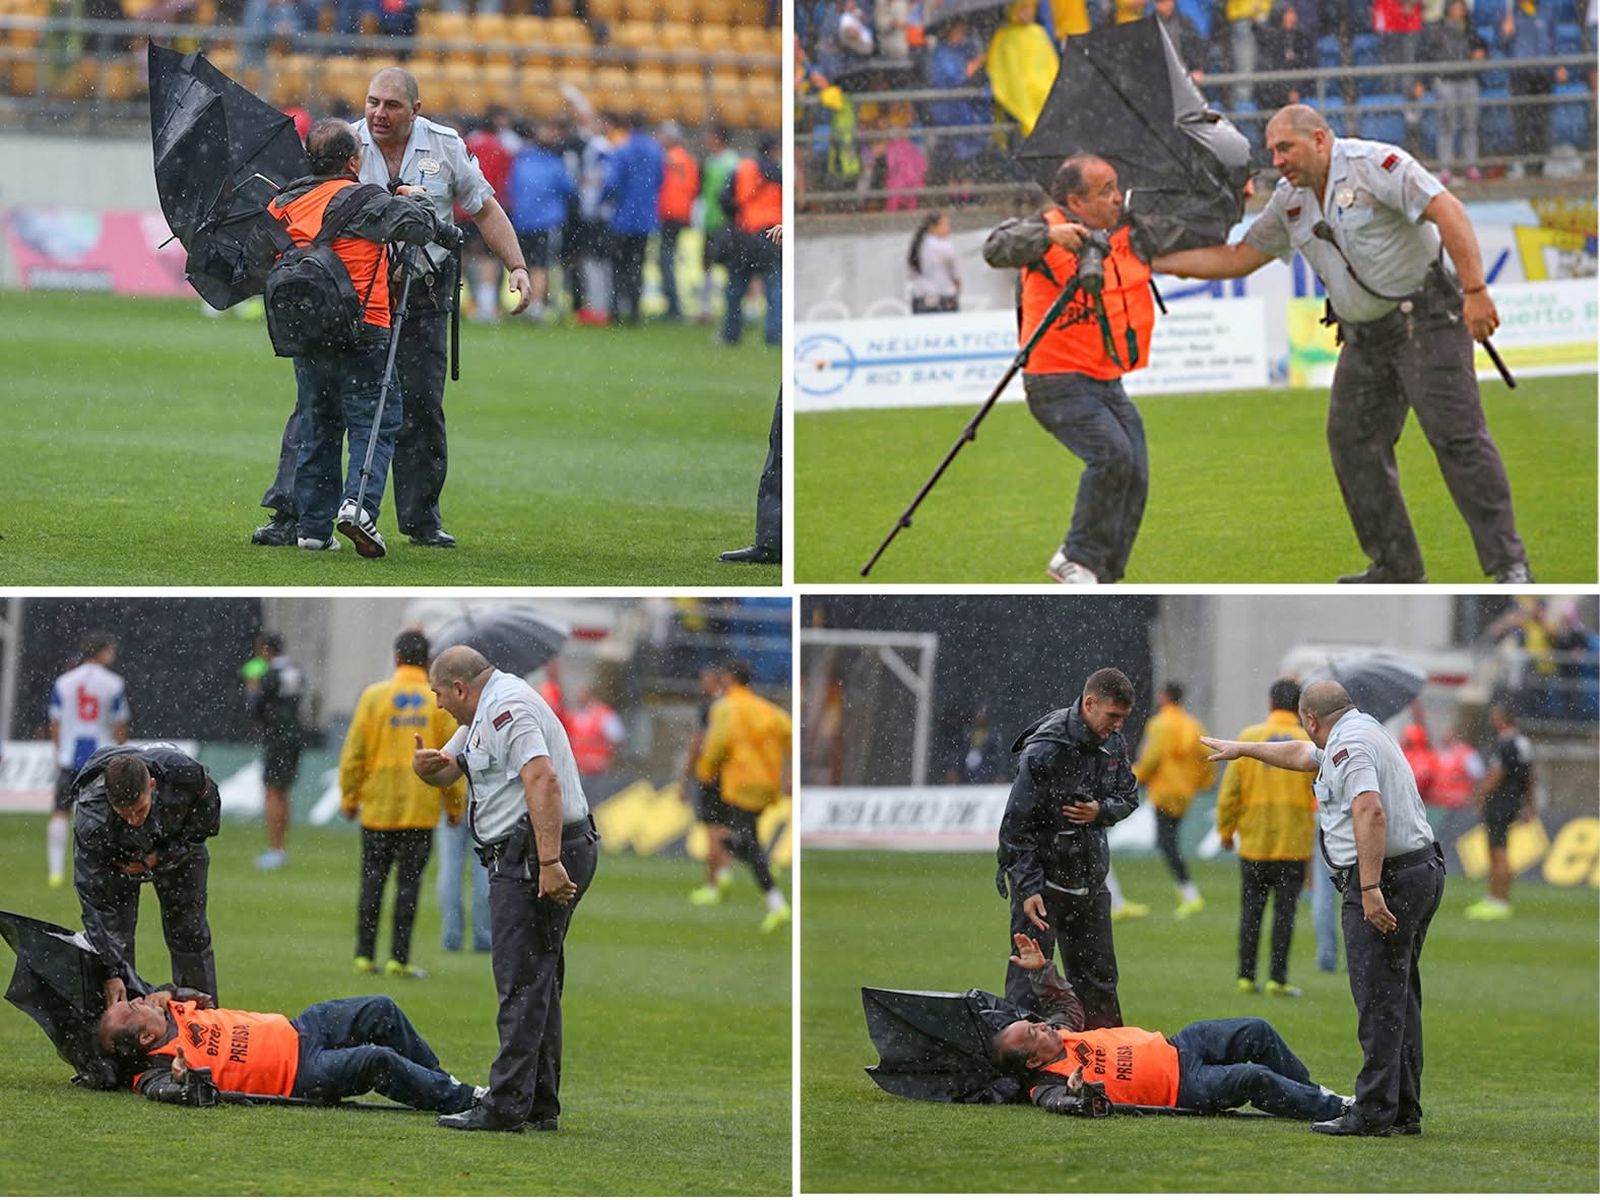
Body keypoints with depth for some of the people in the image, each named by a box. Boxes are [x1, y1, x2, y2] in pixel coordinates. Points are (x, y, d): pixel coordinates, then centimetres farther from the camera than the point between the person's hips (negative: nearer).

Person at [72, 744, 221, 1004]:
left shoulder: (185, 775, -40)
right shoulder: (92, 823, -43)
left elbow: (207, 824, -16)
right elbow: (93, 901, -37)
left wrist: (156, 859, -26)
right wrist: (111, 972, -41)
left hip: (178, 848, 2)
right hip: (117, 856, -2)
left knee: (189, 933, 4)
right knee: (113, 936, -13)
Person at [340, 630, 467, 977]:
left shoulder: (374, 696, -2)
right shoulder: (440, 702, -1)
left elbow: (355, 751, -1)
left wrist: (349, 796, 8)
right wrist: (455, 804, 10)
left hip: (378, 806, 0)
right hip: (421, 809, 0)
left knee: (372, 881, 7)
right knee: (408, 883, 2)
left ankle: (365, 955, 7)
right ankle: (398, 959, 0)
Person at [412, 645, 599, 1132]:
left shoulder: (508, 708, -14)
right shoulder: (485, 713, 21)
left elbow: (543, 781, -26)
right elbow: (448, 769, 28)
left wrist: (549, 863, -31)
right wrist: (426, 765, 2)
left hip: (533, 857, -11)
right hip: (523, 859, 11)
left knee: (522, 983, -11)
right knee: (538, 983, 14)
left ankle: (508, 1105, -12)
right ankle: (539, 1106, 19)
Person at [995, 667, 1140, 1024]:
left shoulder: (1113, 742, 2)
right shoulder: (1044, 750, -20)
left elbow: (1128, 797, 16)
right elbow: (1016, 826, -17)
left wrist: (1101, 810, -9)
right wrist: (1028, 888, -21)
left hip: (1089, 879, 7)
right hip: (1042, 877, -7)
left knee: (1099, 975, 13)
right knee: (1030, 974, -7)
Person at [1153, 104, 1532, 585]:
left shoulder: (1373, 165, -14)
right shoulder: (1290, 202, 10)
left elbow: (1447, 211, -22)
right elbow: (1238, 258, 18)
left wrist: (1475, 291, -30)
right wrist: (1152, 262, 12)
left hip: (1425, 317, -9)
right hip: (1364, 336, 9)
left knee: (1457, 435, -14)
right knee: (1352, 442, 3)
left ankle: (1508, 565, -14)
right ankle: (1396, 568, 10)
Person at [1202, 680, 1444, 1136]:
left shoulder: (1348, 745, -12)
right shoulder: (1363, 733, 21)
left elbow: (1371, 812, -26)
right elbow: (1300, 755, 41)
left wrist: (1370, 889, -30)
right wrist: (1241, 750, 53)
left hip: (1385, 879, -10)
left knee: (1379, 1003, -9)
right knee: (1401, 1001, 13)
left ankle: (1374, 1113, -10)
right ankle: (1404, 1112, 16)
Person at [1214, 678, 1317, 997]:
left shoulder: (1249, 738, -1)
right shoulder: (1311, 744, -3)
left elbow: (1230, 790, -1)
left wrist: (1226, 830, 10)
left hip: (1254, 842, 1)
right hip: (1294, 844, -1)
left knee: (1251, 910, 8)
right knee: (1284, 911, 1)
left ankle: (1246, 976, 8)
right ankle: (1277, 978, -1)